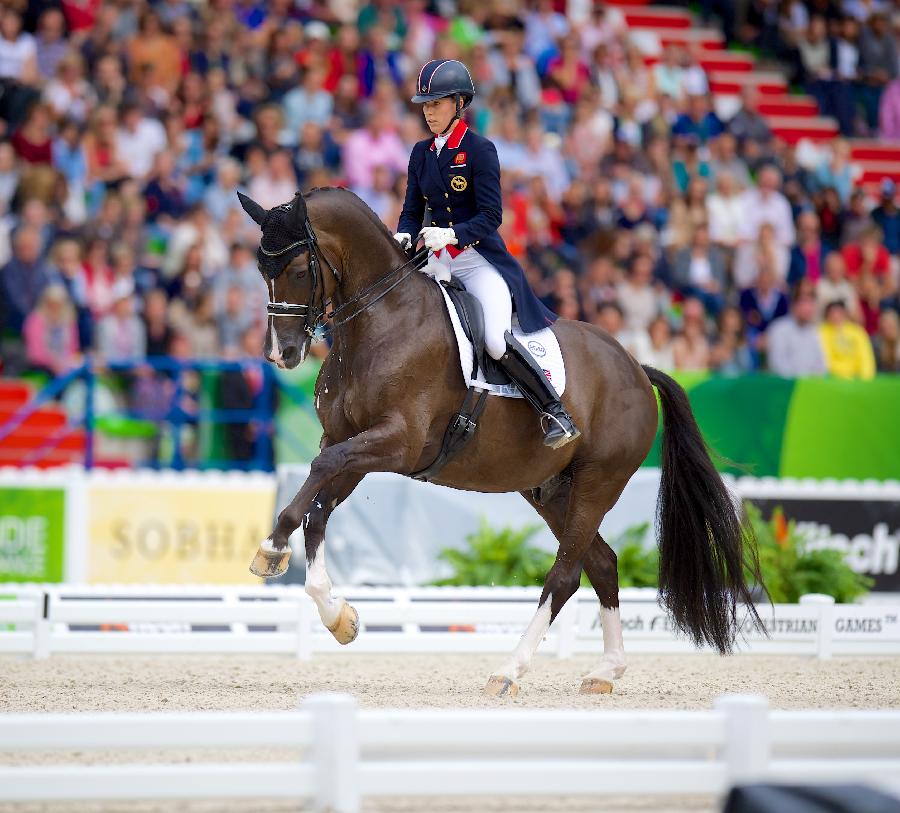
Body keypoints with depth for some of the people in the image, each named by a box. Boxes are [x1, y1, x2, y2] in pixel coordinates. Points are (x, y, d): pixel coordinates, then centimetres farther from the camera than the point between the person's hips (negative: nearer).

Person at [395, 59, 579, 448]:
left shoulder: (479, 150, -7)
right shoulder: (421, 153, 11)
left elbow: (490, 215, -13)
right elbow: (412, 209, 13)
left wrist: (452, 234, -29)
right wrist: (403, 236, -10)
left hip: (481, 259, -7)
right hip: (437, 261, 7)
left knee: (497, 342, -25)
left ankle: (556, 413, -16)